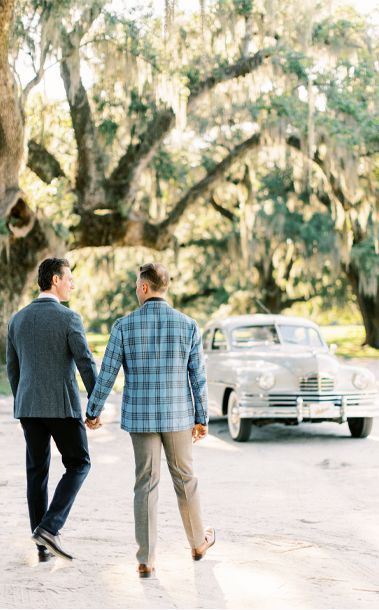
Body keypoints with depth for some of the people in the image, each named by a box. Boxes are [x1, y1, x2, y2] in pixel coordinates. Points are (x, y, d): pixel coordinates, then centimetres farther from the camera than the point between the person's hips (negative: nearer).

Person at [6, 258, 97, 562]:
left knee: (37, 471, 11)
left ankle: (44, 545, 10)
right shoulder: (69, 318, -11)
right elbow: (86, 363, -15)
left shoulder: (18, 319, 7)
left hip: (29, 405, 5)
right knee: (78, 465, 9)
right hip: (62, 406, -5)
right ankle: (49, 528, -6)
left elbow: (13, 368, 13)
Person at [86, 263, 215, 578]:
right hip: (178, 415, 0)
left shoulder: (125, 325, -7)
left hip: (140, 416, 0)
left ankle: (147, 560, 1)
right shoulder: (188, 325, -5)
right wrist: (202, 418, 7)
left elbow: (107, 374, -4)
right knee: (184, 477, 17)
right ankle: (198, 540, 35)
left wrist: (93, 411, 9)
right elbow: (198, 377, -2)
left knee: (146, 484, 4)